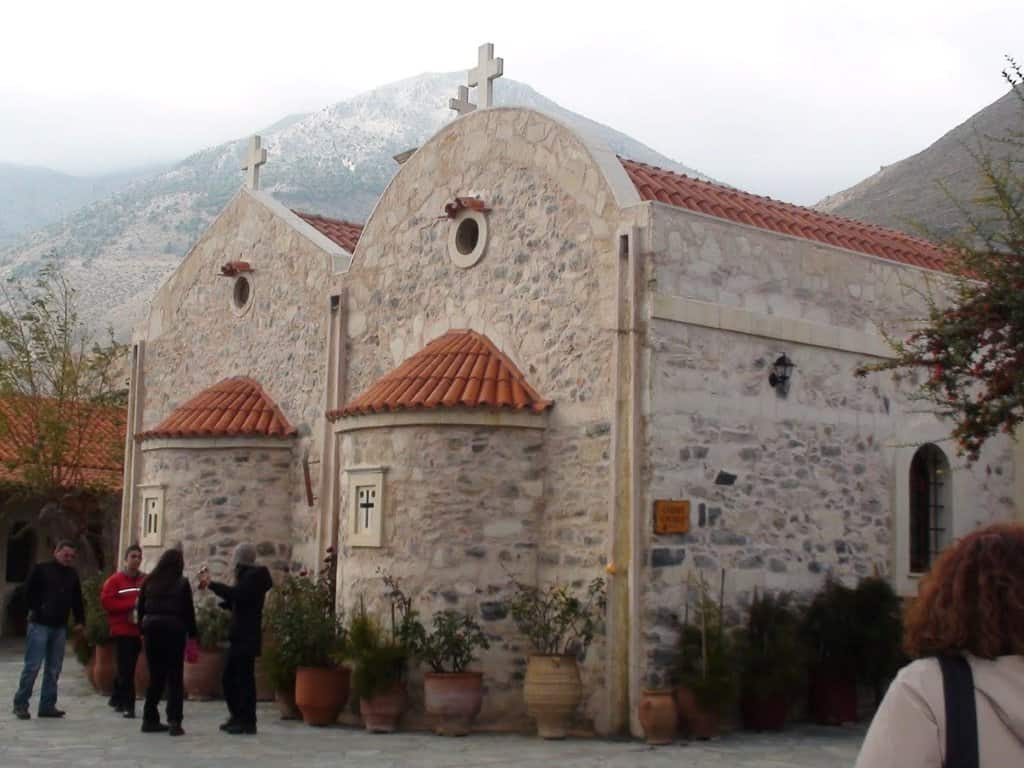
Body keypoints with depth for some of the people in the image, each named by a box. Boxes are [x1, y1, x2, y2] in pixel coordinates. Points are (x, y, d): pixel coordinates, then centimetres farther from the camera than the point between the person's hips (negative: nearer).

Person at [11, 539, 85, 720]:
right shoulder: (40, 569, -3)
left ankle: (47, 705, 11)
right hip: (40, 624, -5)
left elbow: (77, 600, 17)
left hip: (60, 627, 5)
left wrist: (80, 620, 10)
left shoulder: (72, 576, 12)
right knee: (32, 666, -7)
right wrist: (37, 610, -9)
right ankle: (20, 704, 0)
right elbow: (28, 592, -5)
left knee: (54, 668, 5)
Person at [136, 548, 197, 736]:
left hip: (151, 629, 4)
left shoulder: (149, 582, 9)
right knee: (175, 678, 1)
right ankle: (174, 722, -7)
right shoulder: (182, 583, -1)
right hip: (174, 629, -4)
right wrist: (193, 634, 4)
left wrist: (143, 630, 12)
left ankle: (150, 719, 14)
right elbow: (189, 611, -2)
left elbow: (141, 608, 8)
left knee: (155, 677, 13)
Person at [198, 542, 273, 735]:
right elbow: (236, 603, 23)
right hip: (239, 637, 10)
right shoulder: (248, 575, 19)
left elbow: (236, 594, -24)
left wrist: (211, 584, -16)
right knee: (229, 678, 12)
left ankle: (247, 722, -3)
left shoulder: (254, 575, -10)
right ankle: (237, 717, 19)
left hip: (247, 638, -10)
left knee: (244, 678, -7)